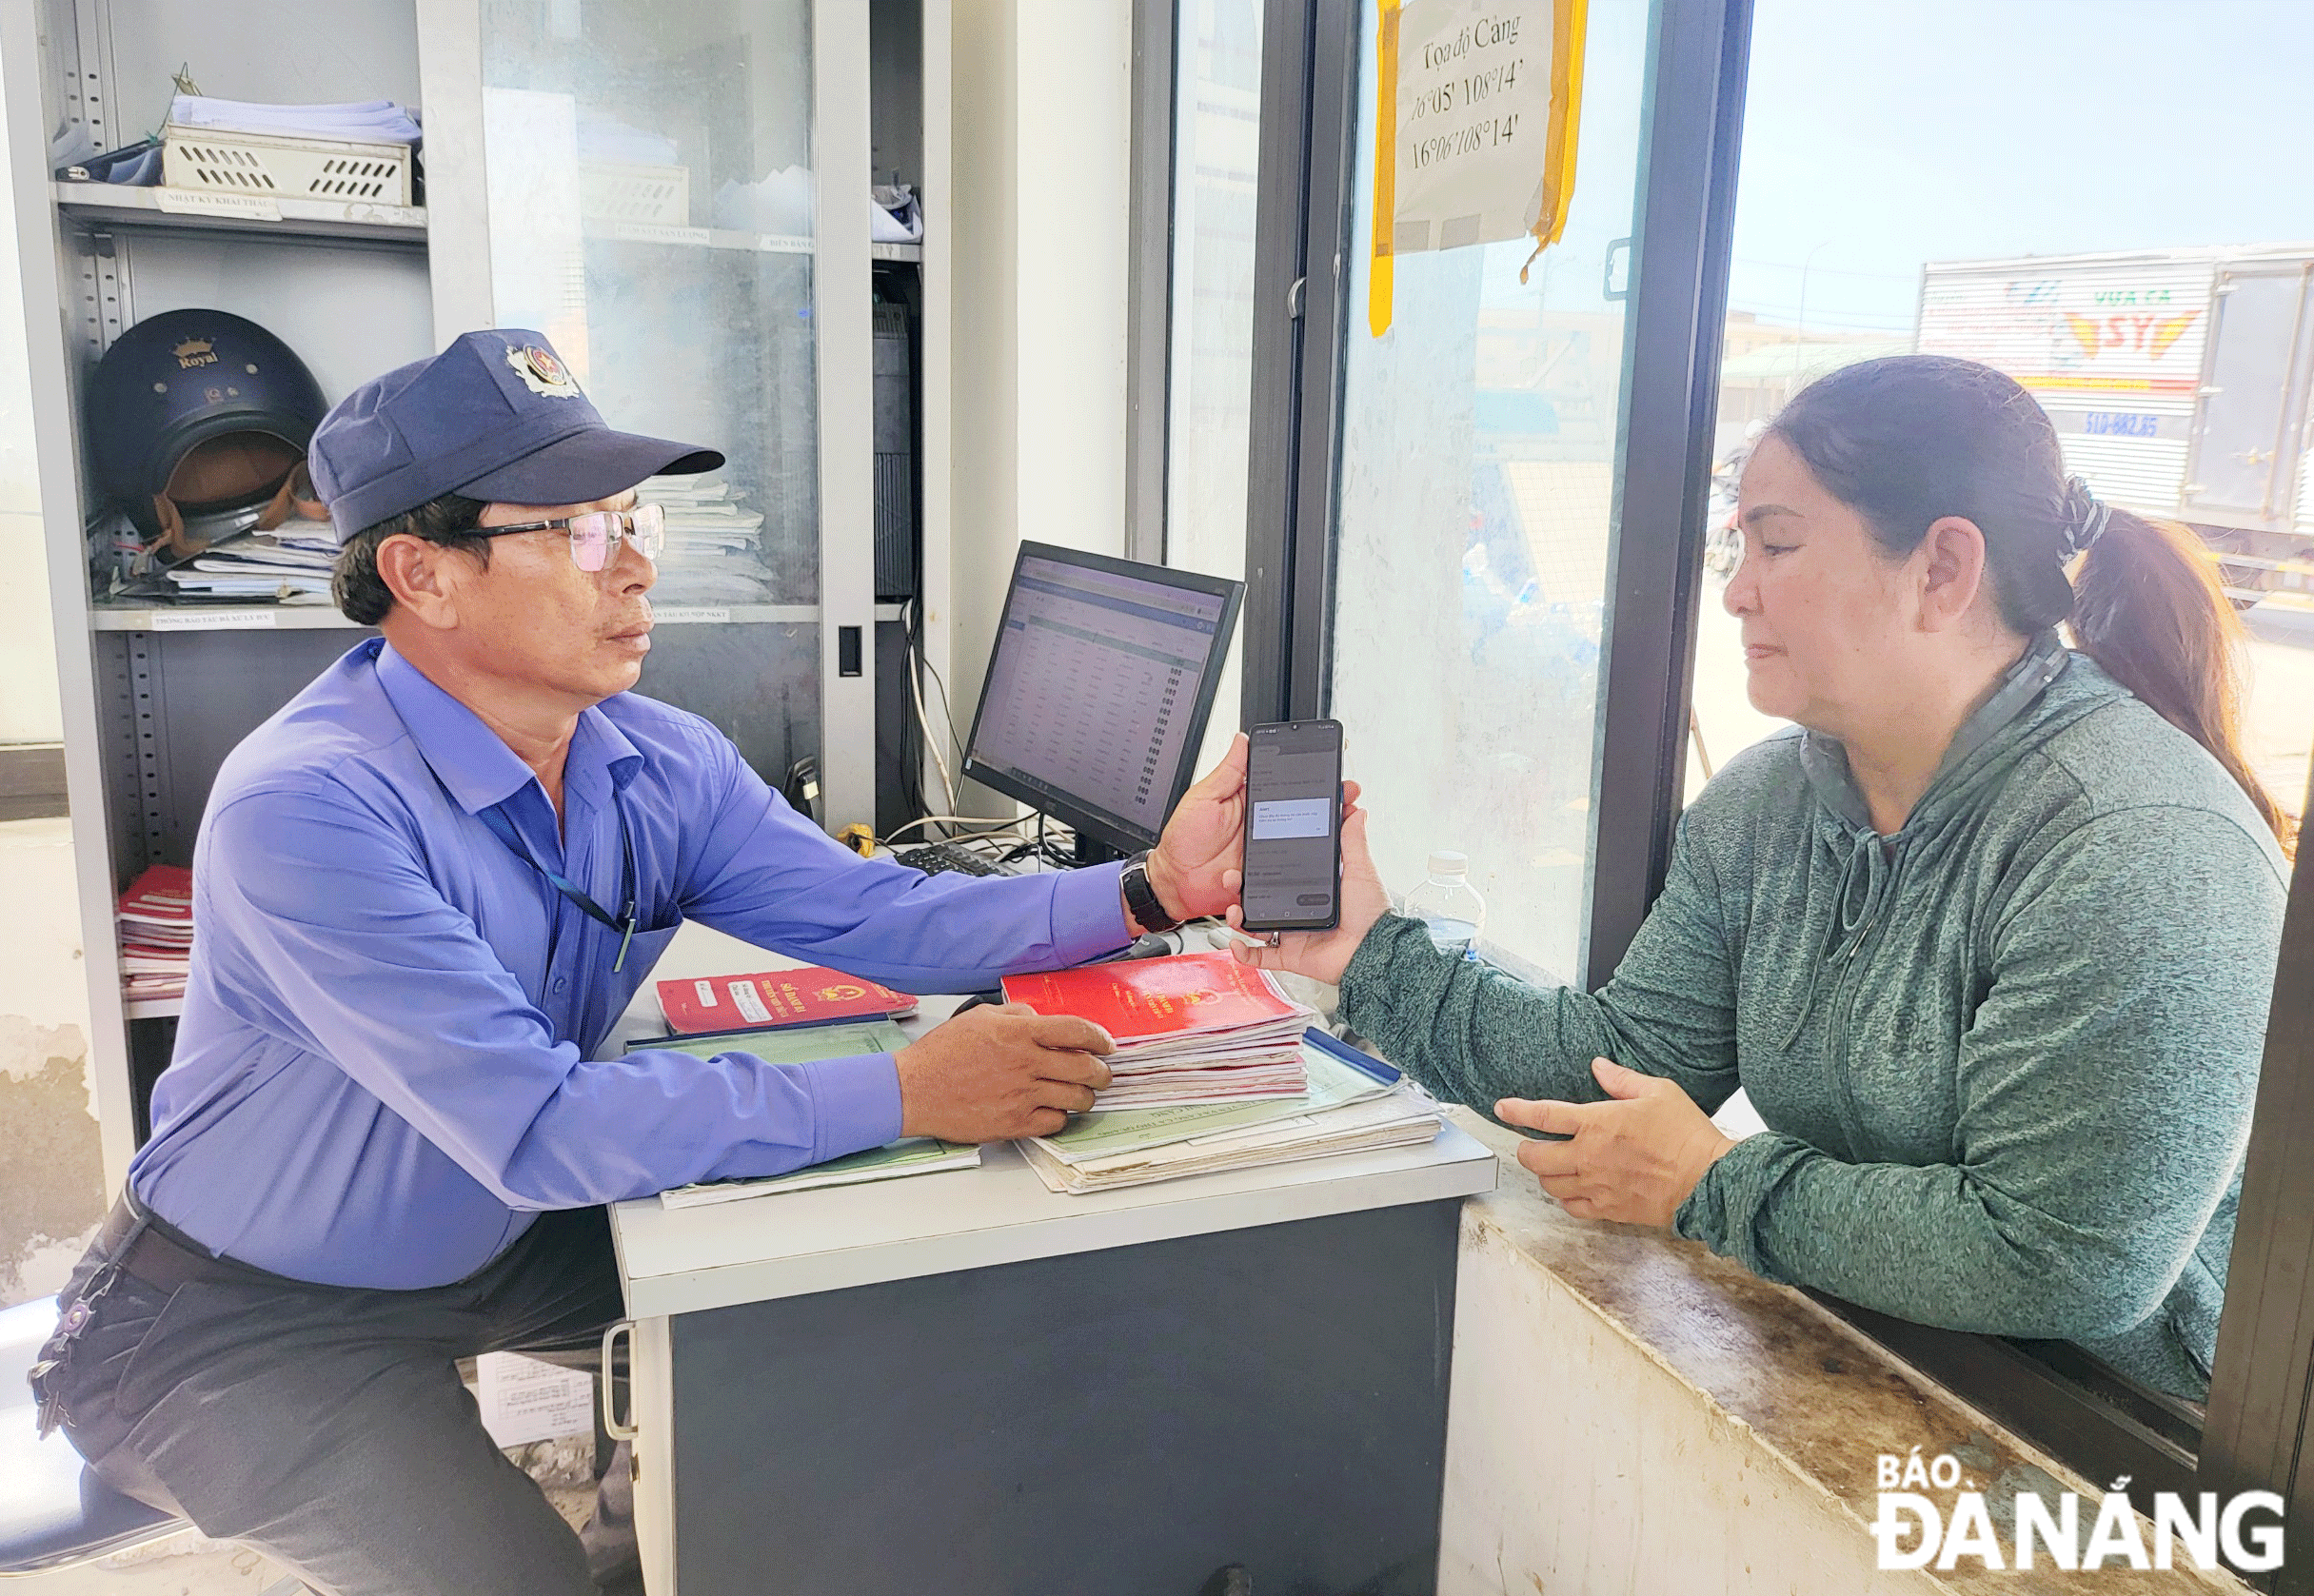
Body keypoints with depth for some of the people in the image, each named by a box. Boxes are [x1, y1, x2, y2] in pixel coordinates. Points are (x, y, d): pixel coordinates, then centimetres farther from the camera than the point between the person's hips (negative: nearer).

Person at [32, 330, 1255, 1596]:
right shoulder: (306, 807, -32)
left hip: (493, 1241, 7)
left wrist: (1149, 889, -25)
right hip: (245, 1321, -6)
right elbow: (535, 1127, -38)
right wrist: (903, 1094, -41)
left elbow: (880, 917, -11)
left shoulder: (665, 768, -10)